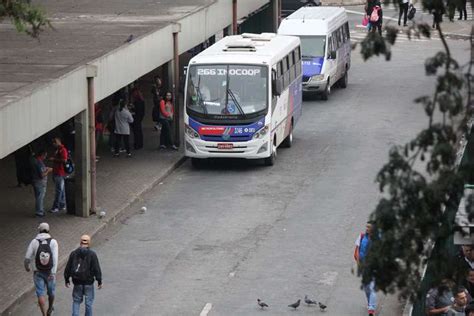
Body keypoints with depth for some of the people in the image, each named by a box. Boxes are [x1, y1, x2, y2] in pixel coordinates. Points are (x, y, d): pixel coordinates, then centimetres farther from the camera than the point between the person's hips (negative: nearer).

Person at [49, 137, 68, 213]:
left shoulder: (62, 150, -14)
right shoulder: (57, 150, 17)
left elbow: (64, 160, -24)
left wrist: (54, 159, -20)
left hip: (60, 173, -10)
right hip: (56, 172, 10)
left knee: (59, 190, -8)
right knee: (61, 190, 13)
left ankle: (56, 207, -9)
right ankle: (62, 206, 18)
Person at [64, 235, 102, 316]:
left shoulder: (74, 254, -2)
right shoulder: (92, 254, -10)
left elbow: (68, 268, 3)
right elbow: (97, 269, -10)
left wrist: (67, 280, 14)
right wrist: (99, 281, -2)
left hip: (77, 282, 2)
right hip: (88, 282, -2)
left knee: (76, 301, 12)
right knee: (89, 302, 10)